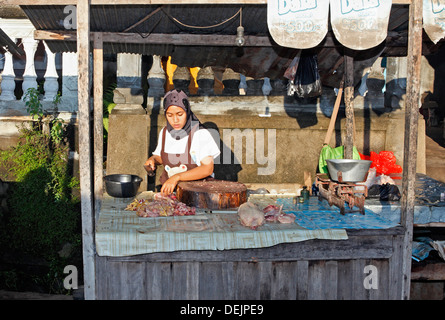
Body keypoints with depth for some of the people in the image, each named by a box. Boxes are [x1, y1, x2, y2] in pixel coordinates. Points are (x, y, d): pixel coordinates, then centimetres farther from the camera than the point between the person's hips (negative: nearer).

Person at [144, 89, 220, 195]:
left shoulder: (201, 134, -11)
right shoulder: (165, 132, 6)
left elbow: (208, 168, -18)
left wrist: (177, 177, -27)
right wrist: (152, 160, 1)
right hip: (169, 190, 5)